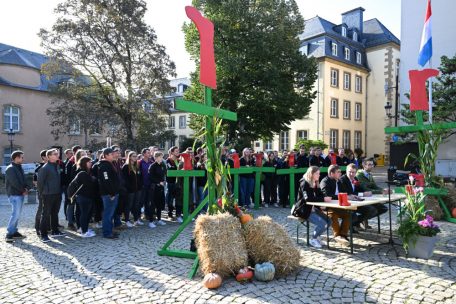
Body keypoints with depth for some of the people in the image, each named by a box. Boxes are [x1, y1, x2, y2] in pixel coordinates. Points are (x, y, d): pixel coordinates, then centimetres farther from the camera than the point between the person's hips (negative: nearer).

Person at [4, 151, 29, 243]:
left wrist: (26, 188, -1)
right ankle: (9, 234, -7)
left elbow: (23, 180, 17)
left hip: (20, 194, 9)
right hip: (14, 195, -9)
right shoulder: (10, 168, -12)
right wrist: (23, 190, -10)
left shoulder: (19, 168, 16)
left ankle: (14, 232, 20)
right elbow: (14, 182, -18)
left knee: (17, 215, 12)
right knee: (15, 214, -12)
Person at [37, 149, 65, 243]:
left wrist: (60, 191, 13)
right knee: (46, 215, -1)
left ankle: (55, 231, 27)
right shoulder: (45, 168, -12)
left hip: (57, 194, 7)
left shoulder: (57, 166, 11)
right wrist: (42, 193, -5)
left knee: (55, 213, 16)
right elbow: (40, 181, -11)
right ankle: (43, 235, 5)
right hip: (48, 195, -7)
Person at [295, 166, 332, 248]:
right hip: (305, 210, -8)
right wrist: (323, 199, -27)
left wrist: (326, 198, -17)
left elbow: (320, 195, 7)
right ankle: (313, 239, 3)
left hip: (313, 208, 8)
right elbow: (308, 198, -26)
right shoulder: (304, 183, -15)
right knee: (322, 224, -20)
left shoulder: (315, 184, 11)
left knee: (328, 221, -6)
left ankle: (316, 236, 14)